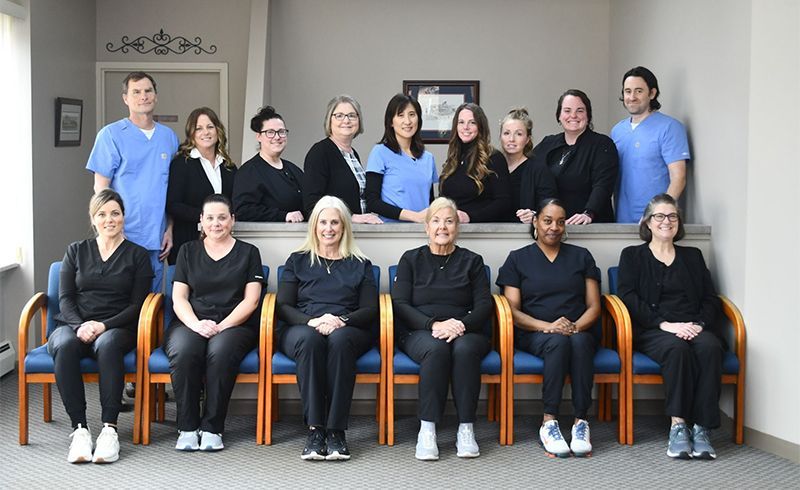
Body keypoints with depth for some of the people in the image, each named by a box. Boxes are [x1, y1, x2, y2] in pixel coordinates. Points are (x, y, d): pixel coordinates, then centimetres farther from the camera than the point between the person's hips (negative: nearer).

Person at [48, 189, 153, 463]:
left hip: (117, 327, -2)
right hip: (74, 325, 2)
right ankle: (79, 429, -37)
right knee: (64, 346, -36)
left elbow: (137, 305, 4)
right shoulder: (76, 252, 19)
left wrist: (104, 325, -12)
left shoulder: (137, 255, 13)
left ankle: (110, 428, -41)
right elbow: (65, 299, 10)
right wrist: (80, 325, -12)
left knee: (107, 344, -39)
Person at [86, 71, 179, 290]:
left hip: (156, 239, 4)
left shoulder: (169, 137, 11)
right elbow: (101, 187, -4)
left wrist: (170, 229, 8)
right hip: (123, 236, -4)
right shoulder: (111, 135, -2)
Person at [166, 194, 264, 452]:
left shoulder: (248, 253, 14)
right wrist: (196, 324, -11)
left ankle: (212, 428, -26)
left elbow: (251, 300, 4)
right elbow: (178, 298, 10)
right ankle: (187, 428, -24)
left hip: (234, 325, -1)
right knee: (184, 351, -34)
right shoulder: (188, 251, 19)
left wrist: (221, 326, -11)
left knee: (220, 350, -36)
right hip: (190, 323, 1)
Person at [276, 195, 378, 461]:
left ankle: (336, 430, -39)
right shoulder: (297, 261, 20)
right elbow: (283, 306, 8)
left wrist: (341, 320, -12)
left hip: (348, 331, 0)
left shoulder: (360, 265, 20)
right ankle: (314, 428, -40)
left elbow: (370, 310, 9)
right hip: (301, 328, 0)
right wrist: (311, 321, -13)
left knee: (339, 339, -38)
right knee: (310, 339, -37)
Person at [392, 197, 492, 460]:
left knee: (464, 349, -36)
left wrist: (461, 324, -16)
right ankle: (427, 429, -34)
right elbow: (400, 304, 2)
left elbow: (484, 305, 6)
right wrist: (434, 324, -15)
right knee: (437, 349, -36)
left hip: (465, 332, 1)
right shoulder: (411, 259, 14)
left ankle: (466, 429, -32)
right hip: (420, 333, -1)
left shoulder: (472, 261, 17)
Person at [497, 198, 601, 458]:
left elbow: (594, 306, 11)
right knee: (558, 342, -37)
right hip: (533, 335, -1)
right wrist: (548, 326, -14)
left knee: (579, 342, -36)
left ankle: (581, 421, -35)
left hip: (578, 332, 2)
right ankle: (549, 422, -36)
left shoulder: (581, 256, 18)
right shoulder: (518, 258, 12)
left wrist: (576, 326, -12)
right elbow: (513, 311, 3)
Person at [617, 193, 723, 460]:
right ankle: (678, 424, -34)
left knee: (709, 346, -33)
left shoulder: (693, 256, 26)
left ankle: (702, 427, -33)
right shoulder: (632, 255, 17)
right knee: (677, 348, -36)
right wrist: (666, 324, -12)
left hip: (695, 328, 2)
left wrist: (699, 323, -6)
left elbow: (711, 298, 16)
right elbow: (629, 298, 1)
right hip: (652, 331, -2)